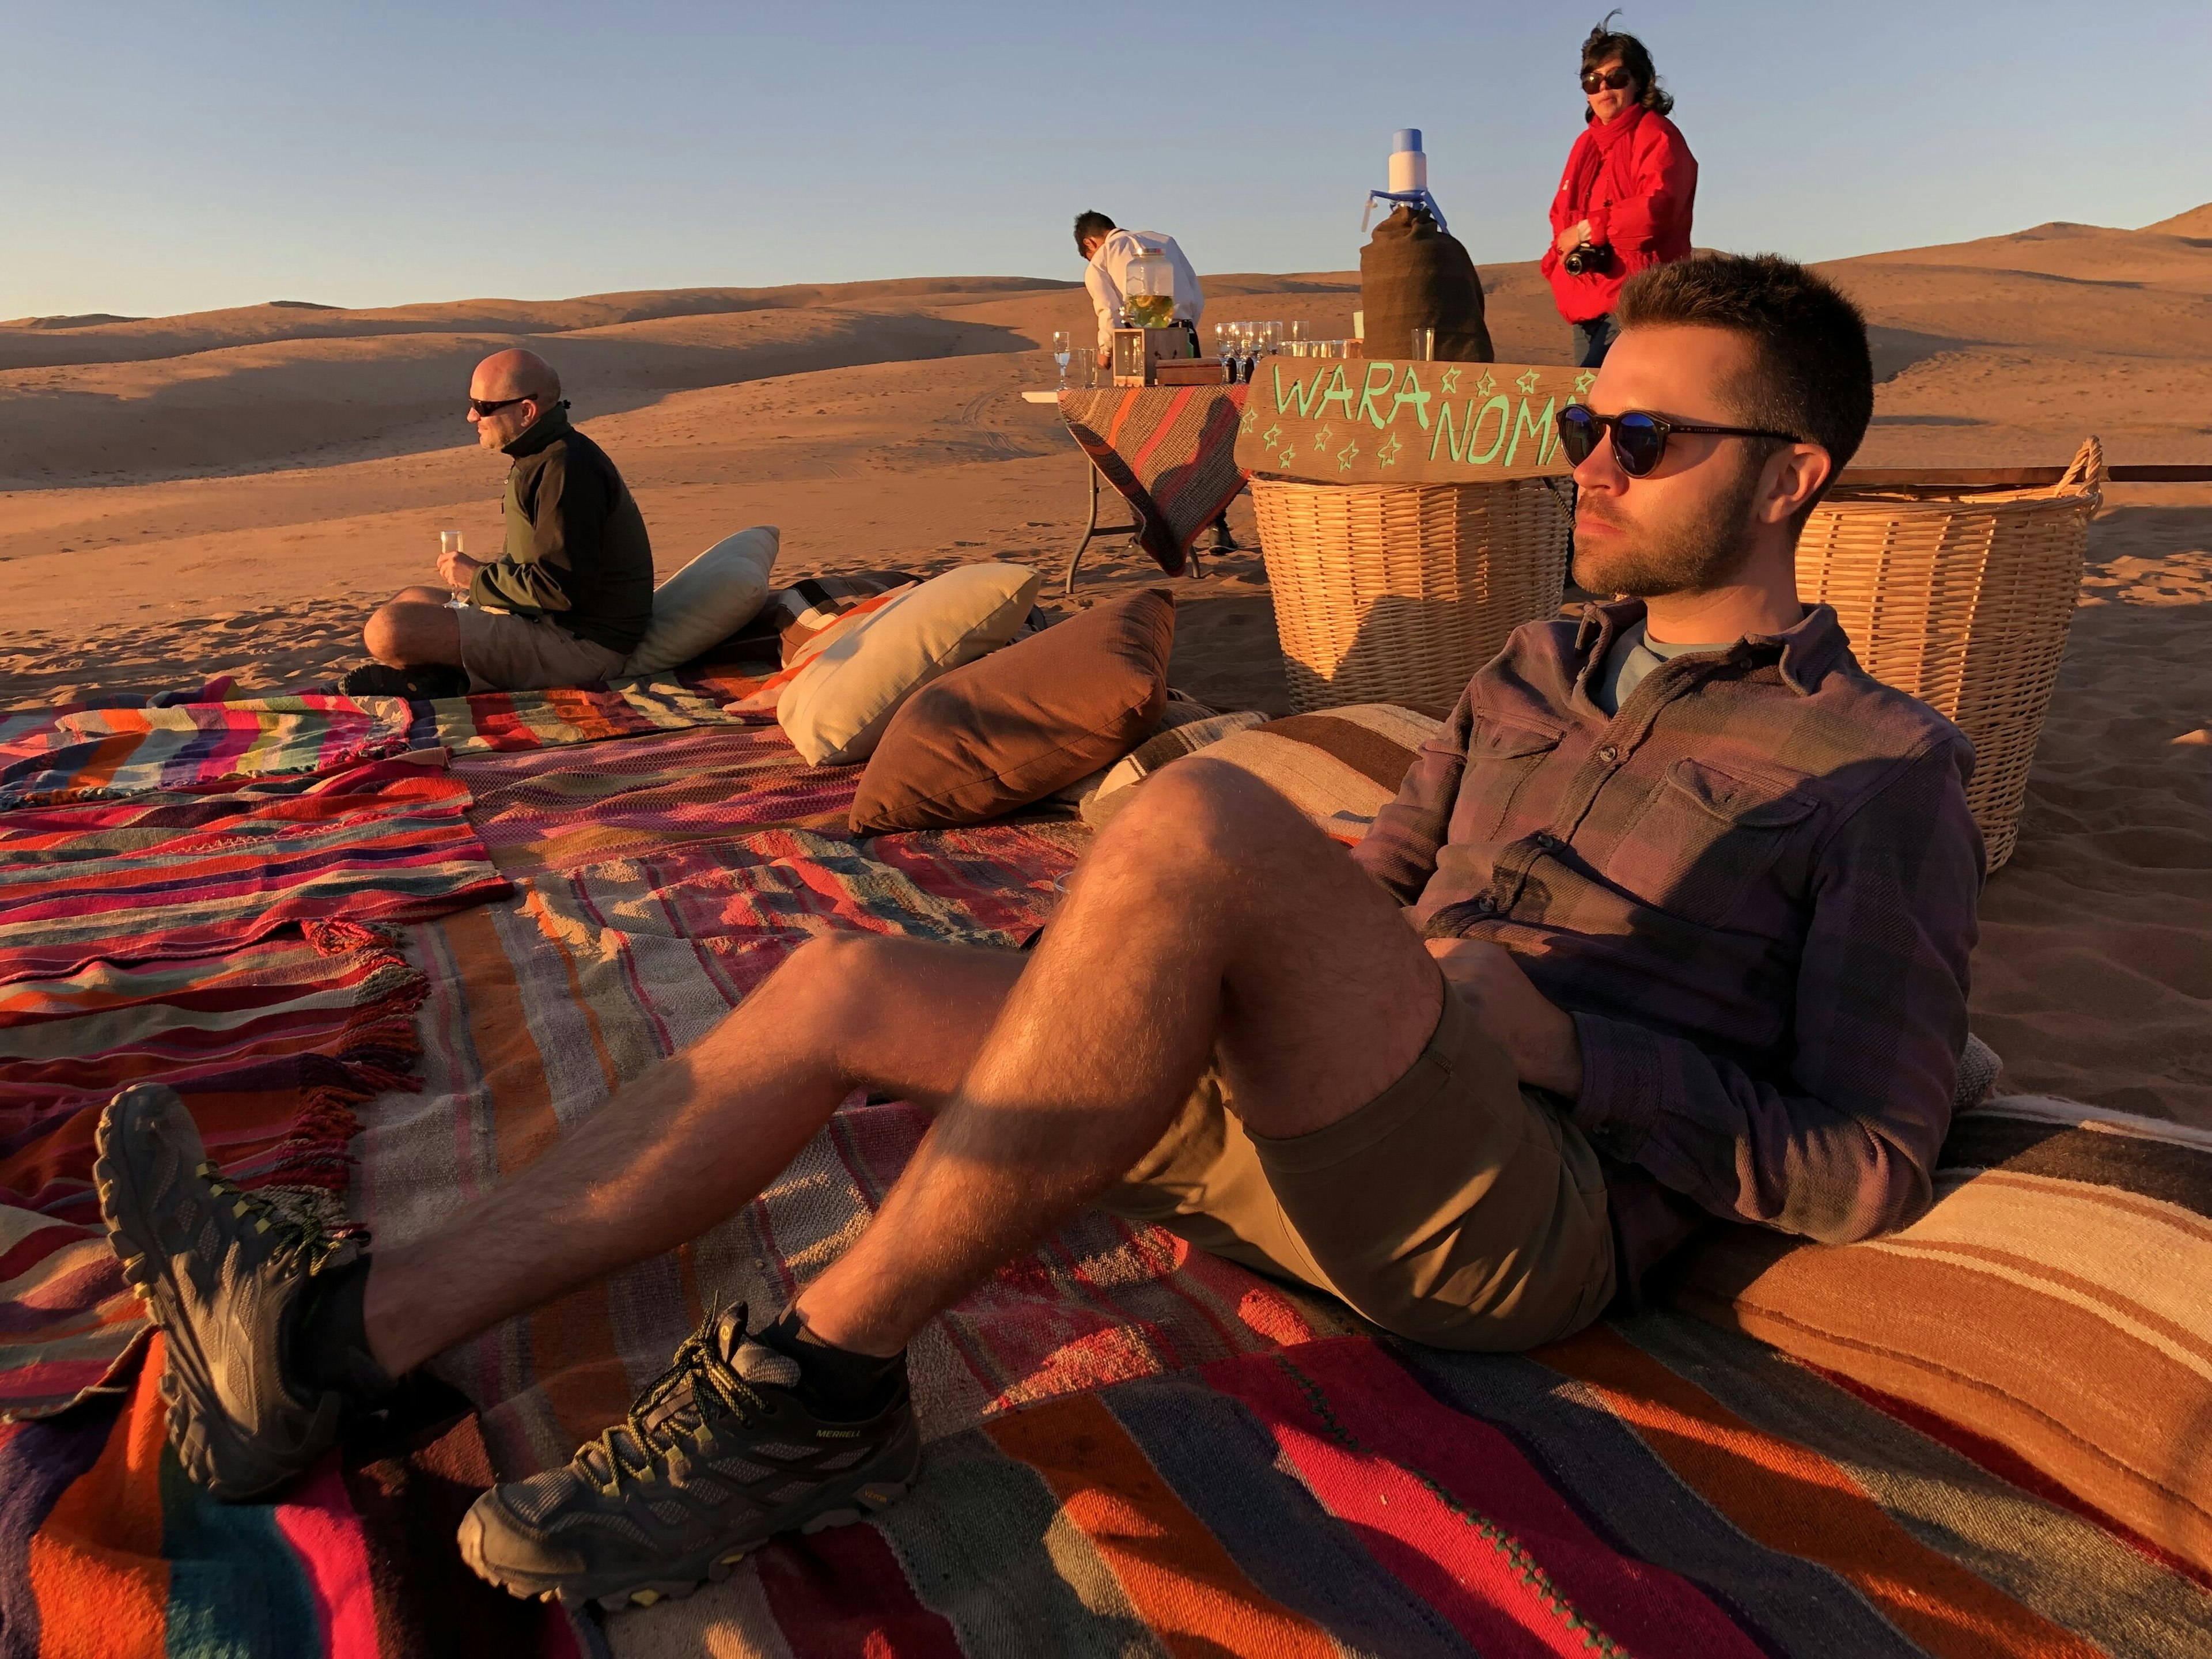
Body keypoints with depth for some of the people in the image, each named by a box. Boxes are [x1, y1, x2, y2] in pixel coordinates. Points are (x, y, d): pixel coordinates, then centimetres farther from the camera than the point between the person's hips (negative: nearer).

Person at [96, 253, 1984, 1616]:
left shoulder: (1883, 766, 1)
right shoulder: (1540, 668, 20)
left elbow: (1867, 1172, -4)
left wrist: (1557, 1035, -13)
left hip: (1528, 1210, -6)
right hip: (1290, 1122, 7)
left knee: (1198, 812, -34)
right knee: (844, 982, -5)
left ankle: (817, 1380, -21)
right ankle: (341, 1332, -2)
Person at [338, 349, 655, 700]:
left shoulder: (568, 470, -20)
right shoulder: (546, 458, 15)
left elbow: (562, 588, -26)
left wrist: (477, 578, -11)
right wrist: (487, 569, 7)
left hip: (578, 645, -11)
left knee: (387, 631, -23)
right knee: (407, 601, 26)